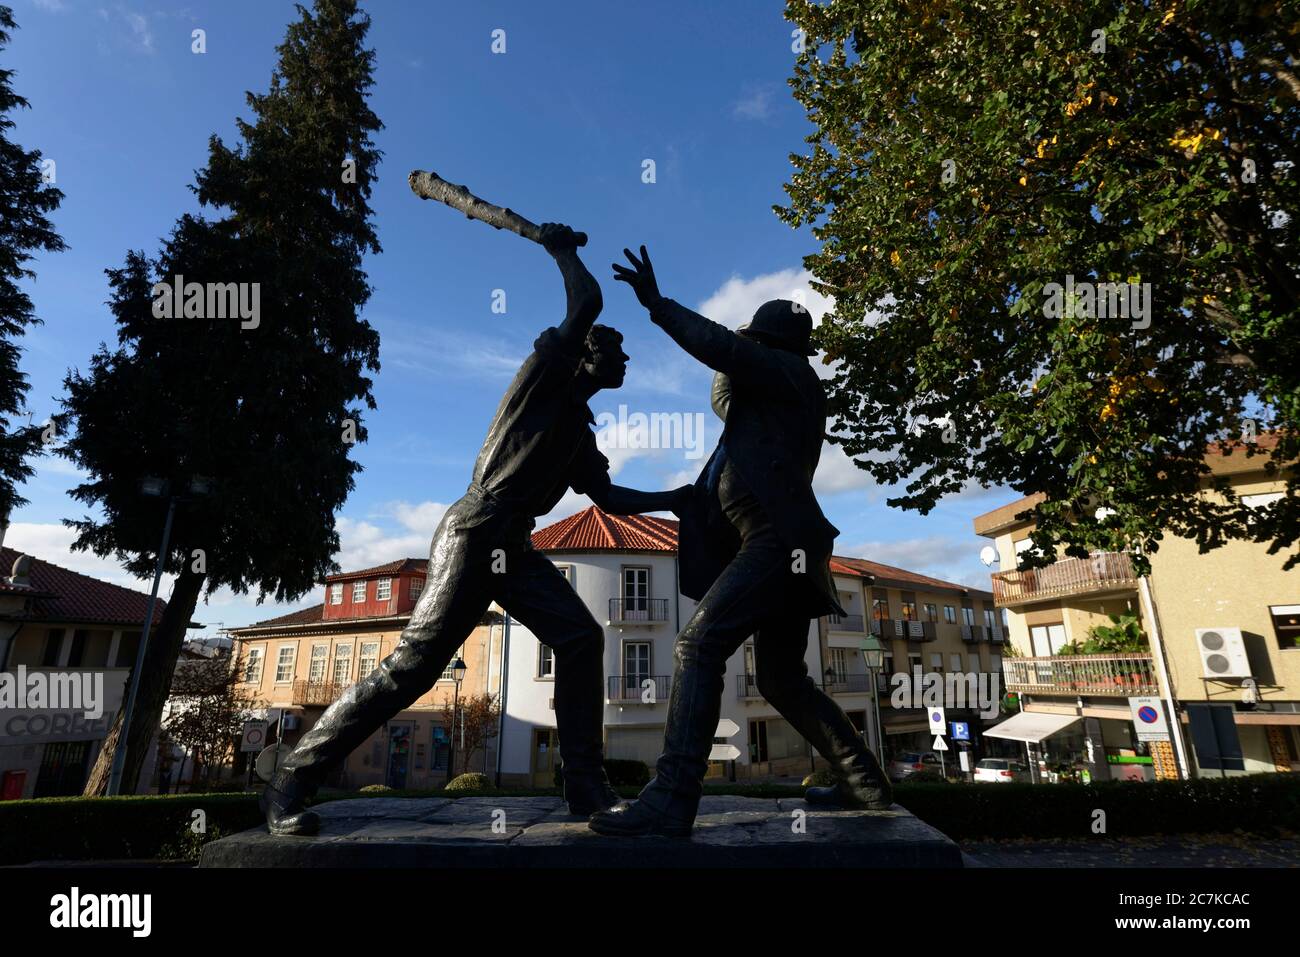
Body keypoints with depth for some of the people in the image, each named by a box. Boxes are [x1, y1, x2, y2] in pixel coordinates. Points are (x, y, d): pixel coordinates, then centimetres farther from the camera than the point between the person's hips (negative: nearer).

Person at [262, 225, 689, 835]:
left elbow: (609, 497, 25)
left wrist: (677, 498, 21)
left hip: (515, 545, 9)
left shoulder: (579, 430, 23)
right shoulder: (547, 372, 1)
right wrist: (561, 251, 8)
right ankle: (291, 783, 2)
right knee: (414, 663, -12)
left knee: (580, 637, -6)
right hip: (475, 532, -8)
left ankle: (585, 785, -3)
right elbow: (586, 305, -11)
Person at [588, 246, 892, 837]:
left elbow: (725, 351, -13)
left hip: (778, 540, -11)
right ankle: (865, 784, 25)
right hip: (777, 544, 11)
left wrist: (656, 304, -8)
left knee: (698, 645, -20)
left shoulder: (792, 374, 1)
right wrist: (735, 360, 26)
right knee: (782, 682, 15)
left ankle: (671, 799, -22)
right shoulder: (770, 395, 27)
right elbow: (726, 401, 41)